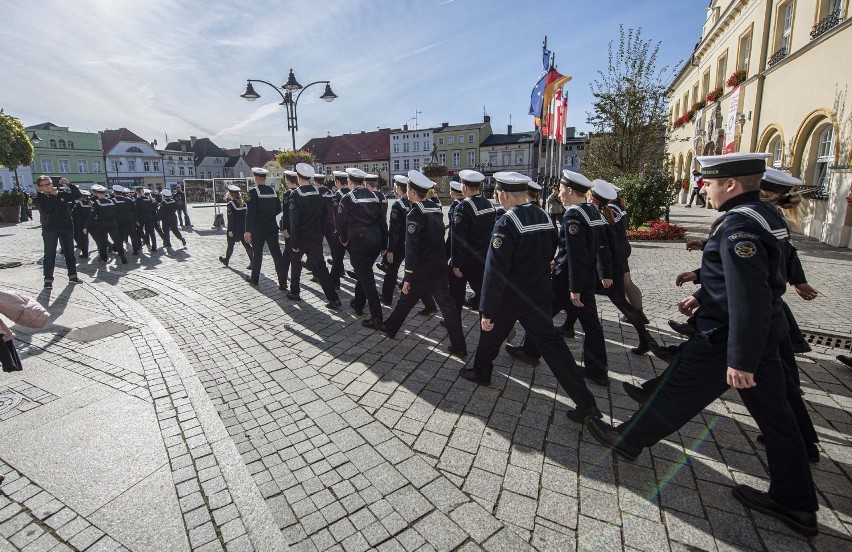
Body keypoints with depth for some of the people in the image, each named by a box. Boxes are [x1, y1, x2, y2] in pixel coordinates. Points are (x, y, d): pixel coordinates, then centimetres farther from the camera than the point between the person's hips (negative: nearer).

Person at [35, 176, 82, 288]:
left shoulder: (63, 193, 2)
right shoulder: (39, 198, -5)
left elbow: (77, 194, -4)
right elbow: (45, 209, -22)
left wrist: (69, 184, -18)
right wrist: (53, 195, -25)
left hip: (67, 228, 3)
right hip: (49, 229, -2)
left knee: (69, 253, 10)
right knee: (49, 255, 1)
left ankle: (72, 276, 20)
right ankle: (48, 279, 6)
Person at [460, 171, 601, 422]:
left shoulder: (506, 224, -21)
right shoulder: (545, 217, 2)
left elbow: (495, 271, -23)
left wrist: (487, 311, -18)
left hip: (510, 298, -6)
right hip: (540, 295, 6)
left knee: (491, 334, 20)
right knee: (551, 343, 10)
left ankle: (481, 373, 42)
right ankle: (585, 401, 8)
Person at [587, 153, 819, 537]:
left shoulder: (739, 225, -24)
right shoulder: (765, 215, 7)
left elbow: (750, 298, -29)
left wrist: (740, 359, -26)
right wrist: (703, 296, 16)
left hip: (727, 339, -9)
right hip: (765, 335, 9)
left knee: (675, 397, 7)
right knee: (775, 415, 16)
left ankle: (626, 441, 27)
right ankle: (796, 503, 29)